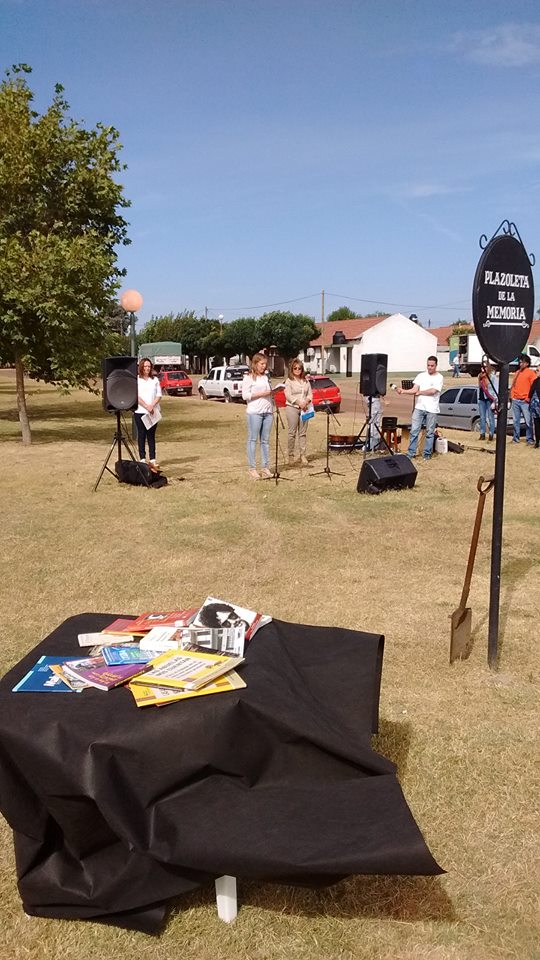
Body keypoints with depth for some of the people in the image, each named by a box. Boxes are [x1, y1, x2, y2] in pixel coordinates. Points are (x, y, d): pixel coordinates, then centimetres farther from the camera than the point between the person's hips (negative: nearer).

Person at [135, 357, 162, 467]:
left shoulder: (155, 380, 11)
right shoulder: (136, 380, 1)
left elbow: (159, 395, 5)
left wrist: (152, 405, -11)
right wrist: (146, 406, -15)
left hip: (153, 411, 2)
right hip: (140, 411, -2)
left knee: (151, 435, 3)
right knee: (141, 435, 1)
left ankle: (152, 459, 3)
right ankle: (142, 459, 4)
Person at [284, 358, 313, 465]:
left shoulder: (306, 381, 15)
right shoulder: (289, 381, 0)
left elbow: (310, 393, 13)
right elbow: (288, 395, -10)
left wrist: (307, 401, -8)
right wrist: (299, 402, -18)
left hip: (304, 408, 4)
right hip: (292, 408, -4)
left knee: (303, 432, 4)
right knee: (292, 432, -4)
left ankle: (302, 455, 7)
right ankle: (291, 455, 3)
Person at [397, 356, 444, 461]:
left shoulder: (439, 378, -1)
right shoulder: (421, 376, 9)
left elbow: (433, 391, -13)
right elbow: (414, 389, 1)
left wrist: (420, 392, -4)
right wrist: (403, 391, -15)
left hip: (431, 409, -2)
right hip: (419, 407, 2)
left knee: (430, 433, 4)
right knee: (414, 431, -1)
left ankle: (427, 454, 13)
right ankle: (410, 453, 3)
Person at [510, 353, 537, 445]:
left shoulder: (531, 372, -1)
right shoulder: (517, 372, 17)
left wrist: (528, 398, -11)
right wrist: (512, 396, 10)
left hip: (525, 401, -5)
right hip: (515, 400, 5)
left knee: (528, 421, -5)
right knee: (516, 421, 7)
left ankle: (530, 439, 0)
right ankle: (516, 438, 13)